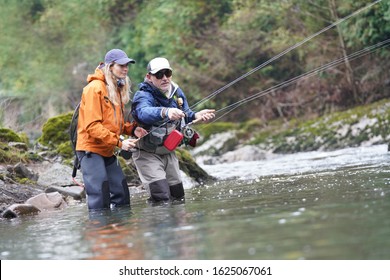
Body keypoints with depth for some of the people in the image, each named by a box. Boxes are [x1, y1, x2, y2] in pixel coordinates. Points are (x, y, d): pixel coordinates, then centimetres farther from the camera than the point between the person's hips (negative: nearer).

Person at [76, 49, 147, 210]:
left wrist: (131, 129, 0)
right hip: (91, 149, -9)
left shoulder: (117, 89, 13)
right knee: (100, 199, -13)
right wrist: (118, 142, -22)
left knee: (121, 194, 8)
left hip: (107, 151, 9)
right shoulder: (95, 88, -15)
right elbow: (92, 126, -21)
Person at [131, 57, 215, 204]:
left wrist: (196, 116, -16)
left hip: (168, 152, 7)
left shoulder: (177, 92, 0)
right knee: (161, 199, -19)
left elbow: (185, 115, 9)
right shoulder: (143, 95, -23)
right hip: (147, 154, -7)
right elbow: (144, 112, -45)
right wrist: (165, 112, -66)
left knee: (178, 197, 14)